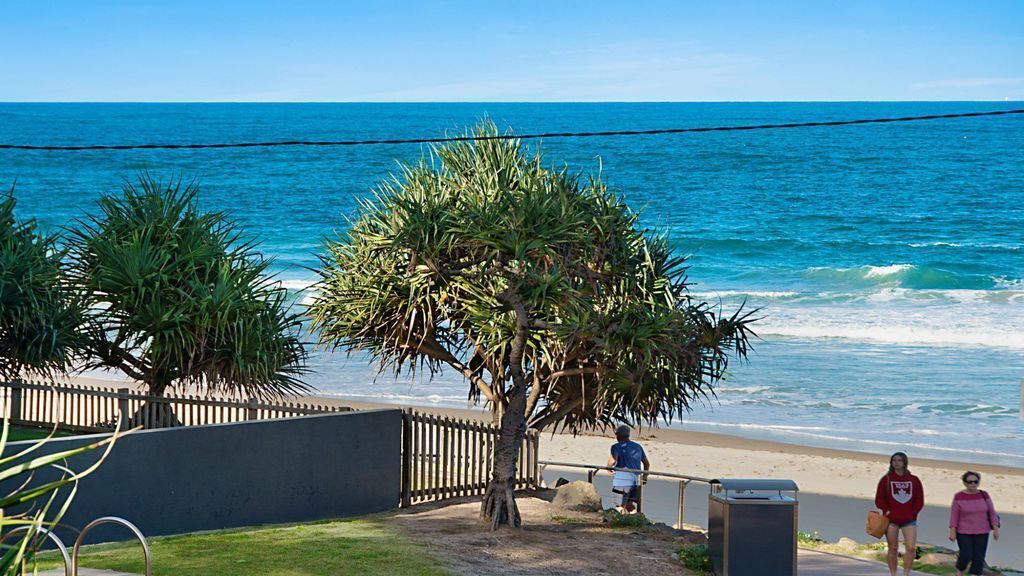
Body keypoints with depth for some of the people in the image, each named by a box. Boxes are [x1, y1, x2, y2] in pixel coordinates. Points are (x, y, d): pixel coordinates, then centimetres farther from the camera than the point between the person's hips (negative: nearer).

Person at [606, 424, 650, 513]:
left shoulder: (616, 447, -4)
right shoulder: (638, 447, 16)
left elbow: (613, 460, -21)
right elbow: (647, 463, 22)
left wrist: (608, 467, -1)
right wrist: (645, 476, 37)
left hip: (622, 481, -6)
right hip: (636, 482, 6)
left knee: (622, 506, -3)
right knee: (632, 508, 10)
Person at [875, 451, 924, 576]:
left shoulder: (914, 480, 6)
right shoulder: (886, 479, 3)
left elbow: (919, 500, 7)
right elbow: (879, 499, 4)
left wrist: (912, 513, -4)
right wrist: (887, 511, -10)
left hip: (909, 520, 0)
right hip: (891, 520, 0)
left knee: (911, 548, -12)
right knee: (893, 549, 3)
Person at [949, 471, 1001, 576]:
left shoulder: (984, 495, -3)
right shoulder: (959, 497, -9)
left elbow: (992, 513, 1)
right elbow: (954, 515, -7)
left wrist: (996, 529, -5)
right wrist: (952, 532, -11)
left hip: (981, 532, 2)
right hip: (964, 532, -2)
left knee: (978, 558, -1)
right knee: (966, 555, -10)